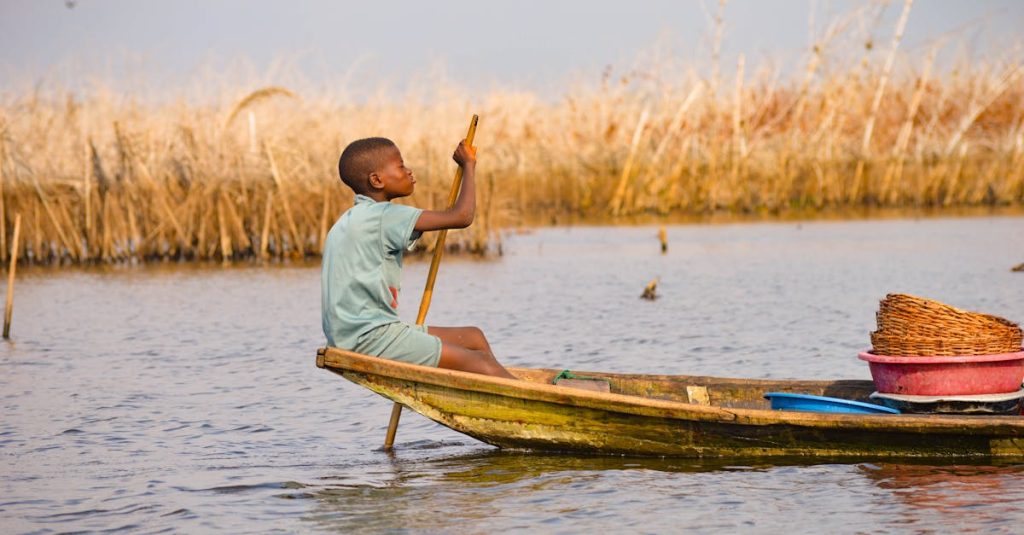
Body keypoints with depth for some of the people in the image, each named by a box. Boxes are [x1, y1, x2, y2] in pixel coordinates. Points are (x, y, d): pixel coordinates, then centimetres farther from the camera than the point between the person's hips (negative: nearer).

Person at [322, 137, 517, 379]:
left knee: (474, 338, 15)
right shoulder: (384, 216, -13)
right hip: (370, 338, -10)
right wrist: (469, 165, -1)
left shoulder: (351, 219, 17)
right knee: (481, 363, -13)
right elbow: (461, 217, -16)